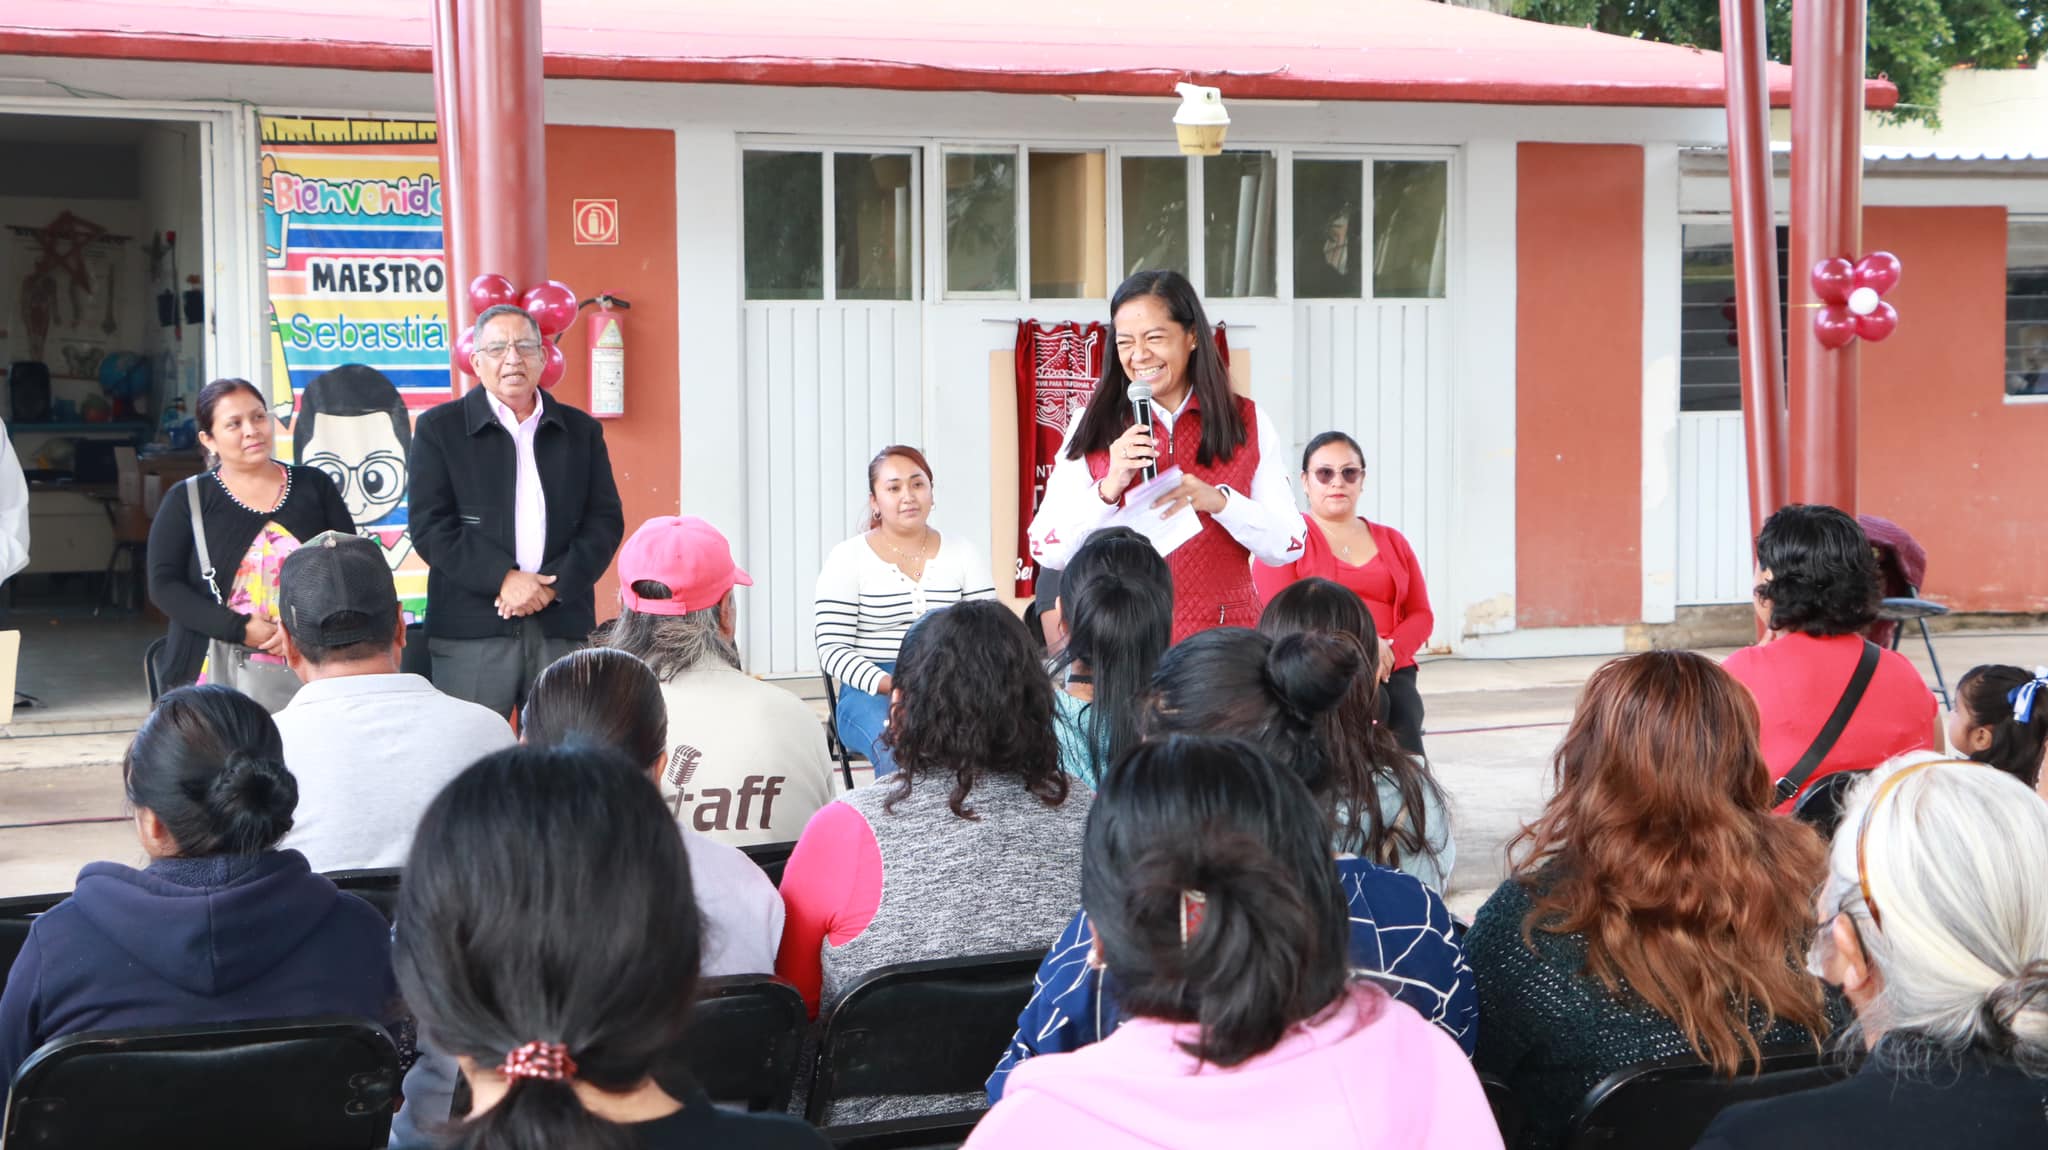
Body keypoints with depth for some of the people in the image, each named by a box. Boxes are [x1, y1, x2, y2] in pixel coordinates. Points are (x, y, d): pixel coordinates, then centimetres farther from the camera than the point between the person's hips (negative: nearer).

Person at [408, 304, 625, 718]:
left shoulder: (581, 430, 14)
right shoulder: (439, 428, 6)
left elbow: (606, 520, 8)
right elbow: (429, 526, -2)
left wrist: (554, 584, -7)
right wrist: (503, 578, -13)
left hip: (562, 625, 2)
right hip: (471, 630, -2)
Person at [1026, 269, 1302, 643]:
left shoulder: (1248, 424, 10)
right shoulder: (1092, 427, 9)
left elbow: (1289, 545, 4)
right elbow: (1047, 551, 3)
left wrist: (1219, 500, -11)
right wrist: (1109, 488, -11)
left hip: (1222, 638, 0)